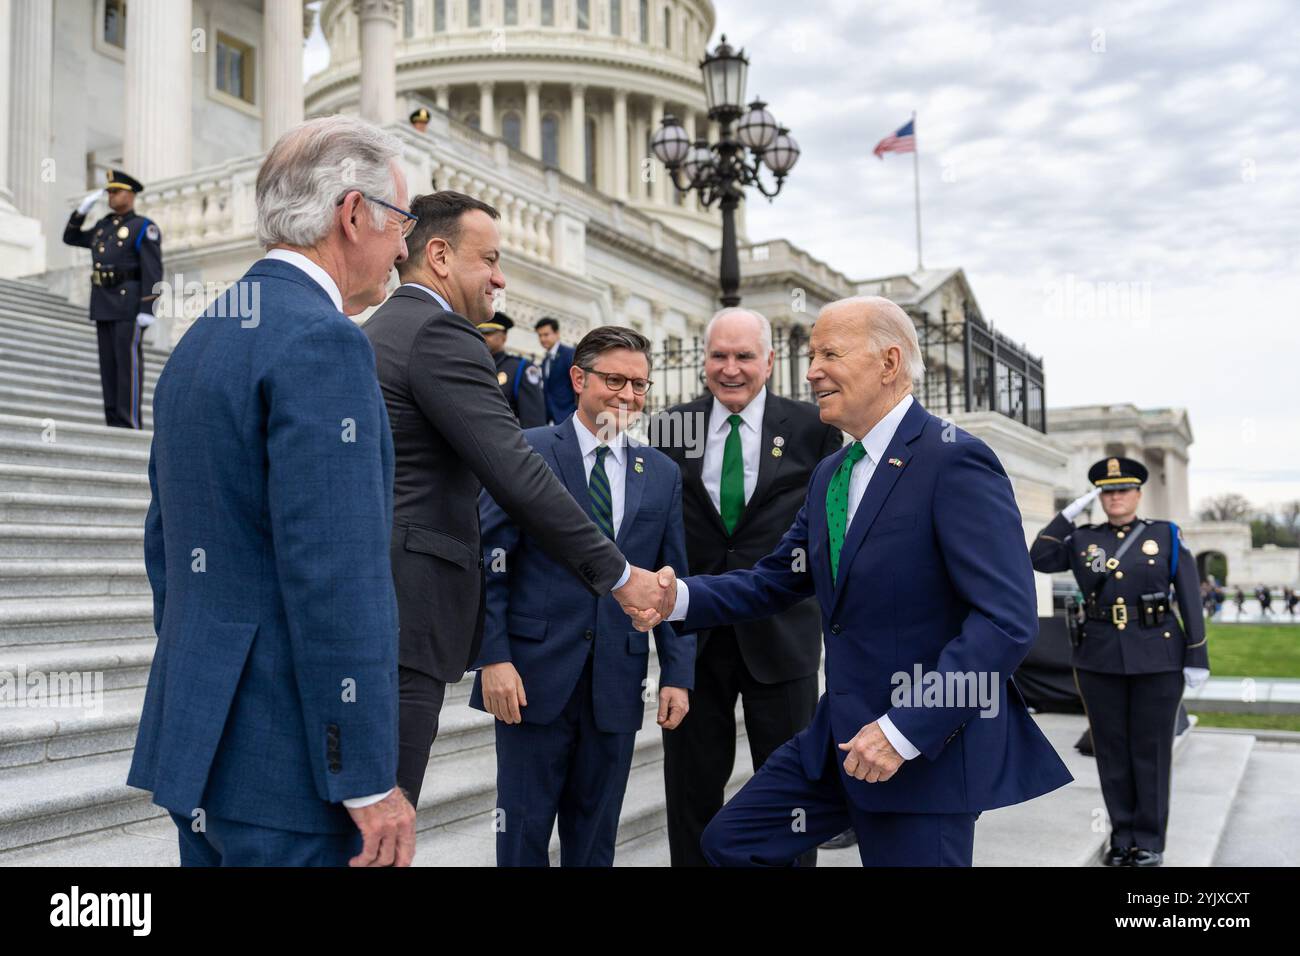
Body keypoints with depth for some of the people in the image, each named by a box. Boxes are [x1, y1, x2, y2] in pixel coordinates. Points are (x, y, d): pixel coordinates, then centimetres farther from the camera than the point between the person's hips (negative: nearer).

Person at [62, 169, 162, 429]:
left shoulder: (144, 228, -5)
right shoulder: (104, 227, 19)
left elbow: (153, 271, -13)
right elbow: (71, 237, 31)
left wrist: (148, 309, -21)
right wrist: (82, 209, 17)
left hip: (130, 303, -8)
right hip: (104, 304, 8)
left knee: (128, 362, -10)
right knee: (109, 362, 4)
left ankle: (130, 424, -9)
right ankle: (115, 423, 6)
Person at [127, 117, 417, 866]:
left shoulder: (200, 340, 12)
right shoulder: (323, 341, -16)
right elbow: (336, 574, -22)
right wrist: (370, 779, -18)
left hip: (200, 745, 9)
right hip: (288, 768, -9)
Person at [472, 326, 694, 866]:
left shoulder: (662, 474, 10)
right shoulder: (525, 452, -2)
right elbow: (488, 562, -5)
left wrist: (677, 672, 4)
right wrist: (493, 657, -12)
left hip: (617, 681, 3)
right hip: (535, 673, -3)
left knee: (595, 836, 13)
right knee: (524, 828, 6)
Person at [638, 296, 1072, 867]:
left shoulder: (954, 460, -16)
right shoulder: (830, 475, 11)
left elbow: (1008, 620, -22)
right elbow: (774, 581, 13)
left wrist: (904, 732, -24)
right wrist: (680, 597, -5)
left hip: (931, 746, -8)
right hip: (843, 732, 8)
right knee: (729, 842, 11)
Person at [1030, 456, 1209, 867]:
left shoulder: (1167, 536, 0)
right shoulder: (1083, 539, 6)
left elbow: (1190, 600, -2)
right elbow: (1039, 559, -7)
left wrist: (1197, 658, -7)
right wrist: (1070, 512, -6)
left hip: (1157, 658, -2)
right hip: (1099, 659, 3)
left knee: (1151, 751, 4)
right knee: (1112, 751, 8)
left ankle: (1150, 841, 15)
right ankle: (1122, 837, 20)